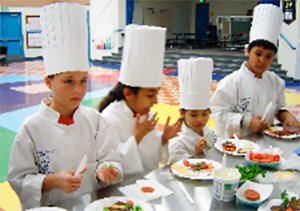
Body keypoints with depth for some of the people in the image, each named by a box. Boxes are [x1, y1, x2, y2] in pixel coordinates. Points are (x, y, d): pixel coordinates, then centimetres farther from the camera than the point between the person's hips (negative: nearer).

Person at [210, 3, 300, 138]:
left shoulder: (276, 82, 8)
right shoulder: (232, 82, -10)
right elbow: (219, 112, -11)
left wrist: (286, 116, 0)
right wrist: (246, 121, -18)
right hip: (234, 141, -4)